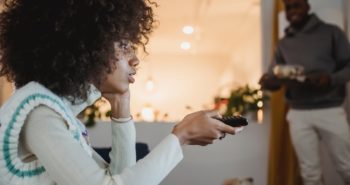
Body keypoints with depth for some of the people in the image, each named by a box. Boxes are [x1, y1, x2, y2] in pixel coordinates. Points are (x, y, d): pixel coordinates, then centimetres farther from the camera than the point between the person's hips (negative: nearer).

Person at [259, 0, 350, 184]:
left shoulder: (331, 32, 4)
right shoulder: (283, 44, 14)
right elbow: (273, 78, 9)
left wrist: (331, 79, -21)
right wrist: (267, 81, -15)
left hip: (330, 110, -2)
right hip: (298, 114, 3)